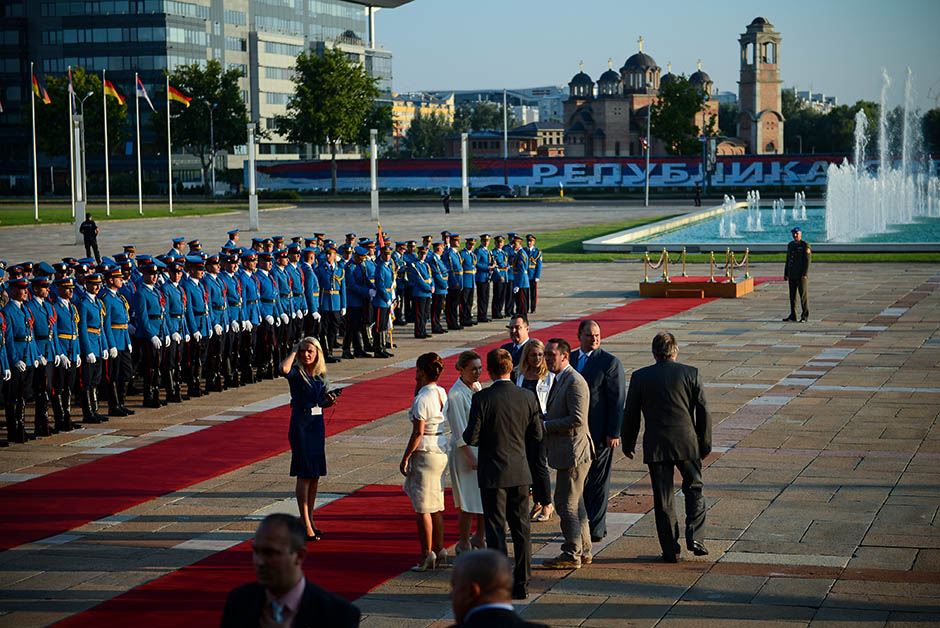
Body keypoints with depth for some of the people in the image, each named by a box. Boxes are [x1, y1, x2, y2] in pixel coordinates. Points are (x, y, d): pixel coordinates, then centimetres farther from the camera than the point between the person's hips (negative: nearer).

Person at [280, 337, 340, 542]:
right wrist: (294, 351, -17)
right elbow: (284, 369, -33)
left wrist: (330, 400, -4)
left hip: (317, 425, 6)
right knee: (304, 475, -6)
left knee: (315, 475, 10)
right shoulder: (296, 372, -8)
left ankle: (310, 519, 20)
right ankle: (305, 523, -5)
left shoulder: (320, 375, 9)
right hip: (300, 425, -6)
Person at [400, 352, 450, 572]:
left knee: (423, 508, -2)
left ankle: (427, 556, 0)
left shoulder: (422, 398, -18)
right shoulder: (441, 392, 7)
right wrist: (419, 386, 13)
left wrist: (405, 458, -11)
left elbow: (418, 433, -18)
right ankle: (439, 551, 22)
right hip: (441, 452, 9)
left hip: (425, 453, -9)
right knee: (436, 507, 17)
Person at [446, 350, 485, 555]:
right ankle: (463, 544, 12)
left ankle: (479, 538, 28)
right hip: (465, 450, -8)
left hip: (482, 446, 8)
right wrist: (471, 457, -18)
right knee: (468, 502, -1)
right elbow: (460, 432, -17)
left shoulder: (477, 387, 6)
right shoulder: (456, 394, -18)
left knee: (485, 498, 13)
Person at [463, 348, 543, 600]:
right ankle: (521, 585, 16)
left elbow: (471, 438, -14)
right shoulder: (527, 397, -4)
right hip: (520, 473, 4)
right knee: (521, 528, 12)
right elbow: (537, 434, 2)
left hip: (493, 474, -3)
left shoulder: (481, 399, -15)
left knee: (495, 529, 4)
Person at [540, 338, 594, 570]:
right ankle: (583, 551, 23)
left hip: (573, 452, -11)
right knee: (575, 504, 16)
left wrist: (545, 426, -18)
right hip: (567, 453, 11)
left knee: (566, 504, -6)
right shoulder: (560, 380, 15)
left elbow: (576, 420, -24)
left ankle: (572, 555, 0)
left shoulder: (574, 382, -18)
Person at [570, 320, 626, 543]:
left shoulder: (610, 363, -8)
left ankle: (596, 528, 8)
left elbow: (618, 400, -10)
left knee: (598, 481, 2)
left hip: (599, 433, -6)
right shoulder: (569, 359, 9)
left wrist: (614, 433, -14)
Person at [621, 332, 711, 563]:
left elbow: (630, 414, 4)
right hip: (687, 443, 0)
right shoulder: (691, 374, -2)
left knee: (663, 499, 6)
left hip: (655, 446, 0)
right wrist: (705, 444, 9)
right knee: (694, 490, 16)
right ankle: (695, 538, 2)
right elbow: (703, 412, 0)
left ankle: (670, 550, 8)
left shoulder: (640, 377, -1)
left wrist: (628, 443, 16)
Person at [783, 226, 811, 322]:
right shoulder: (790, 245, 13)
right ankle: (792, 316, 11)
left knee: (803, 295, -3)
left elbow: (807, 260, -12)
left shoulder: (805, 245, -8)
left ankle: (805, 316, 2)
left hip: (801, 275, -6)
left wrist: (805, 275, -18)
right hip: (792, 275, 6)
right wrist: (786, 274, 11)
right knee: (792, 295, 7)